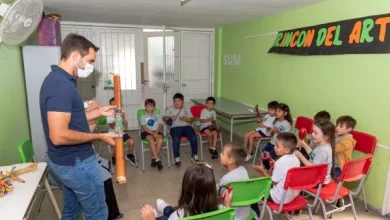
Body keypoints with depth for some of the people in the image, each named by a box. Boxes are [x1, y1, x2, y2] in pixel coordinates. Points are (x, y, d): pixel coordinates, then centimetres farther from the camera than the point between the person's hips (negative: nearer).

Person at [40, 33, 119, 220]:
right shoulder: (61, 85, -25)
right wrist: (100, 137, -20)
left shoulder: (56, 79, 8)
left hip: (65, 160, 10)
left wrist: (98, 112, 9)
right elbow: (59, 136, -29)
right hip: (77, 162, -10)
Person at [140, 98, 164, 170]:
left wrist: (156, 132, -14)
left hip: (156, 132, 2)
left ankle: (154, 158, -19)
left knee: (160, 139, -32)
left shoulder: (157, 116, 18)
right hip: (146, 132, -2)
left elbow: (160, 126, 7)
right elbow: (144, 128, -2)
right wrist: (152, 133, -17)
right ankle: (157, 159, -32)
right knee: (151, 140, -35)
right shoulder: (143, 117, 10)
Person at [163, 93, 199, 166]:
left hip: (186, 126, 2)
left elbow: (192, 119, 16)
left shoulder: (186, 109, 22)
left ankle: (194, 155, -7)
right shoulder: (170, 109, 17)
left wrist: (186, 119, -6)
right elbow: (164, 118, 9)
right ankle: (177, 158, -19)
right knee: (176, 139, -33)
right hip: (175, 127, -2)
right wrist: (170, 117, -12)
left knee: (194, 137, -25)